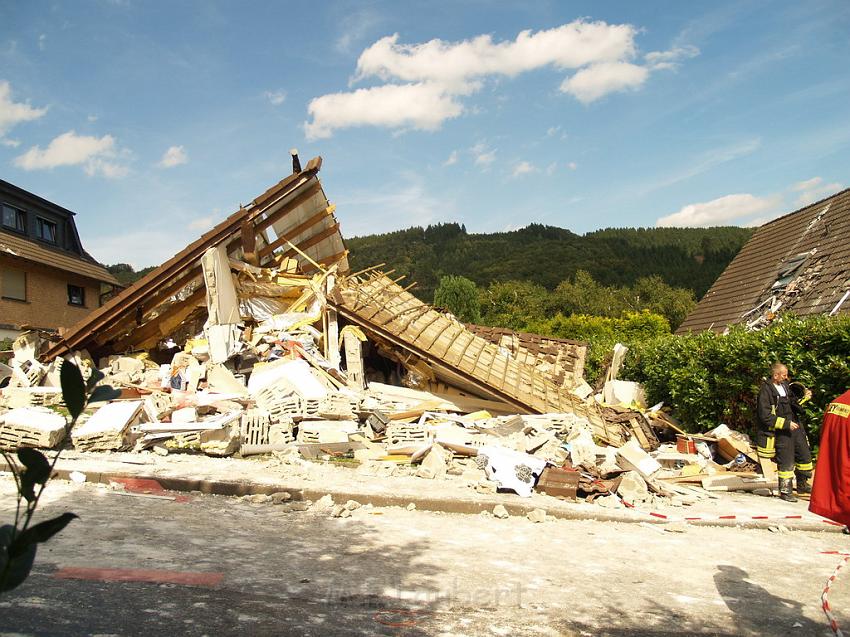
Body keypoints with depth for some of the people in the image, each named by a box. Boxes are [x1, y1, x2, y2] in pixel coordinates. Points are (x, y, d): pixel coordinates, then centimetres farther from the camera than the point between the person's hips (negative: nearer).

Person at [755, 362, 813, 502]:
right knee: (786, 462, -3)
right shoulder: (765, 391, -16)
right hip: (781, 431, -8)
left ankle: (802, 485, 35)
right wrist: (786, 423, -20)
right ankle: (785, 491, 11)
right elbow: (765, 416, -20)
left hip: (794, 425, 8)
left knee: (805, 455, 17)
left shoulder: (786, 385, 8)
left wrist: (804, 398, 3)